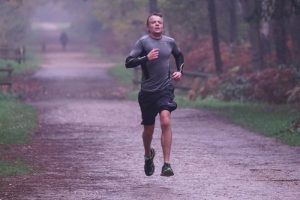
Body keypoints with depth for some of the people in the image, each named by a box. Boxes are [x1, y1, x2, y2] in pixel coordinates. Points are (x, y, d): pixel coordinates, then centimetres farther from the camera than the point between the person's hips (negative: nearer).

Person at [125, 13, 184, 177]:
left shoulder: (170, 42, 7)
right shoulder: (143, 42, -4)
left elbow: (179, 56, 29)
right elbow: (128, 63, -13)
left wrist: (180, 71, 13)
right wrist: (146, 58, -25)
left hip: (165, 89, 1)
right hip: (147, 91, -1)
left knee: (166, 122, -20)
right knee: (148, 129, 11)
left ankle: (167, 164, -21)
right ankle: (148, 156, 43)